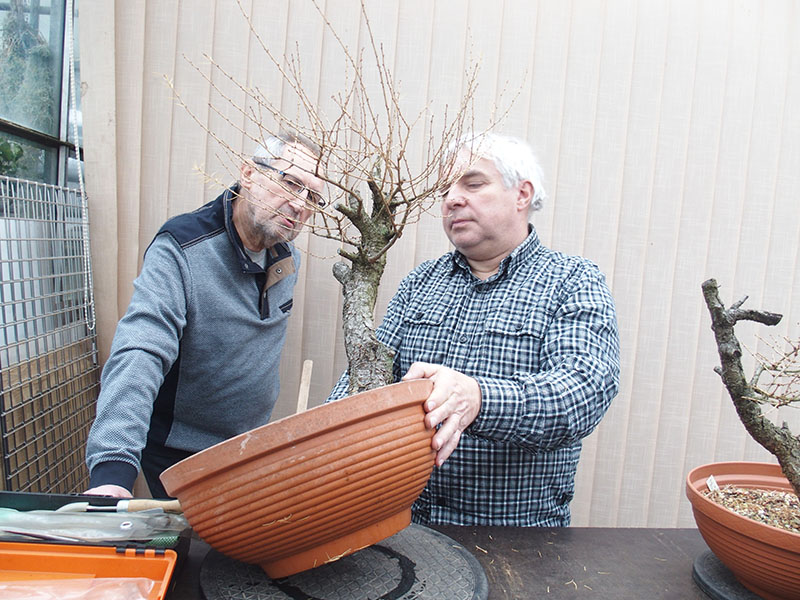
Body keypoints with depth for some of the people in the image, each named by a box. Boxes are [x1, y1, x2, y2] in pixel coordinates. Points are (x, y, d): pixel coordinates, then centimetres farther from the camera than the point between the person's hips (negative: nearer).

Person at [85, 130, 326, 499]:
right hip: (179, 456, -6)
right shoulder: (179, 251, -25)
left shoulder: (287, 258, -3)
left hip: (253, 450, 6)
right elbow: (138, 357, -37)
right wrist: (112, 470, -48)